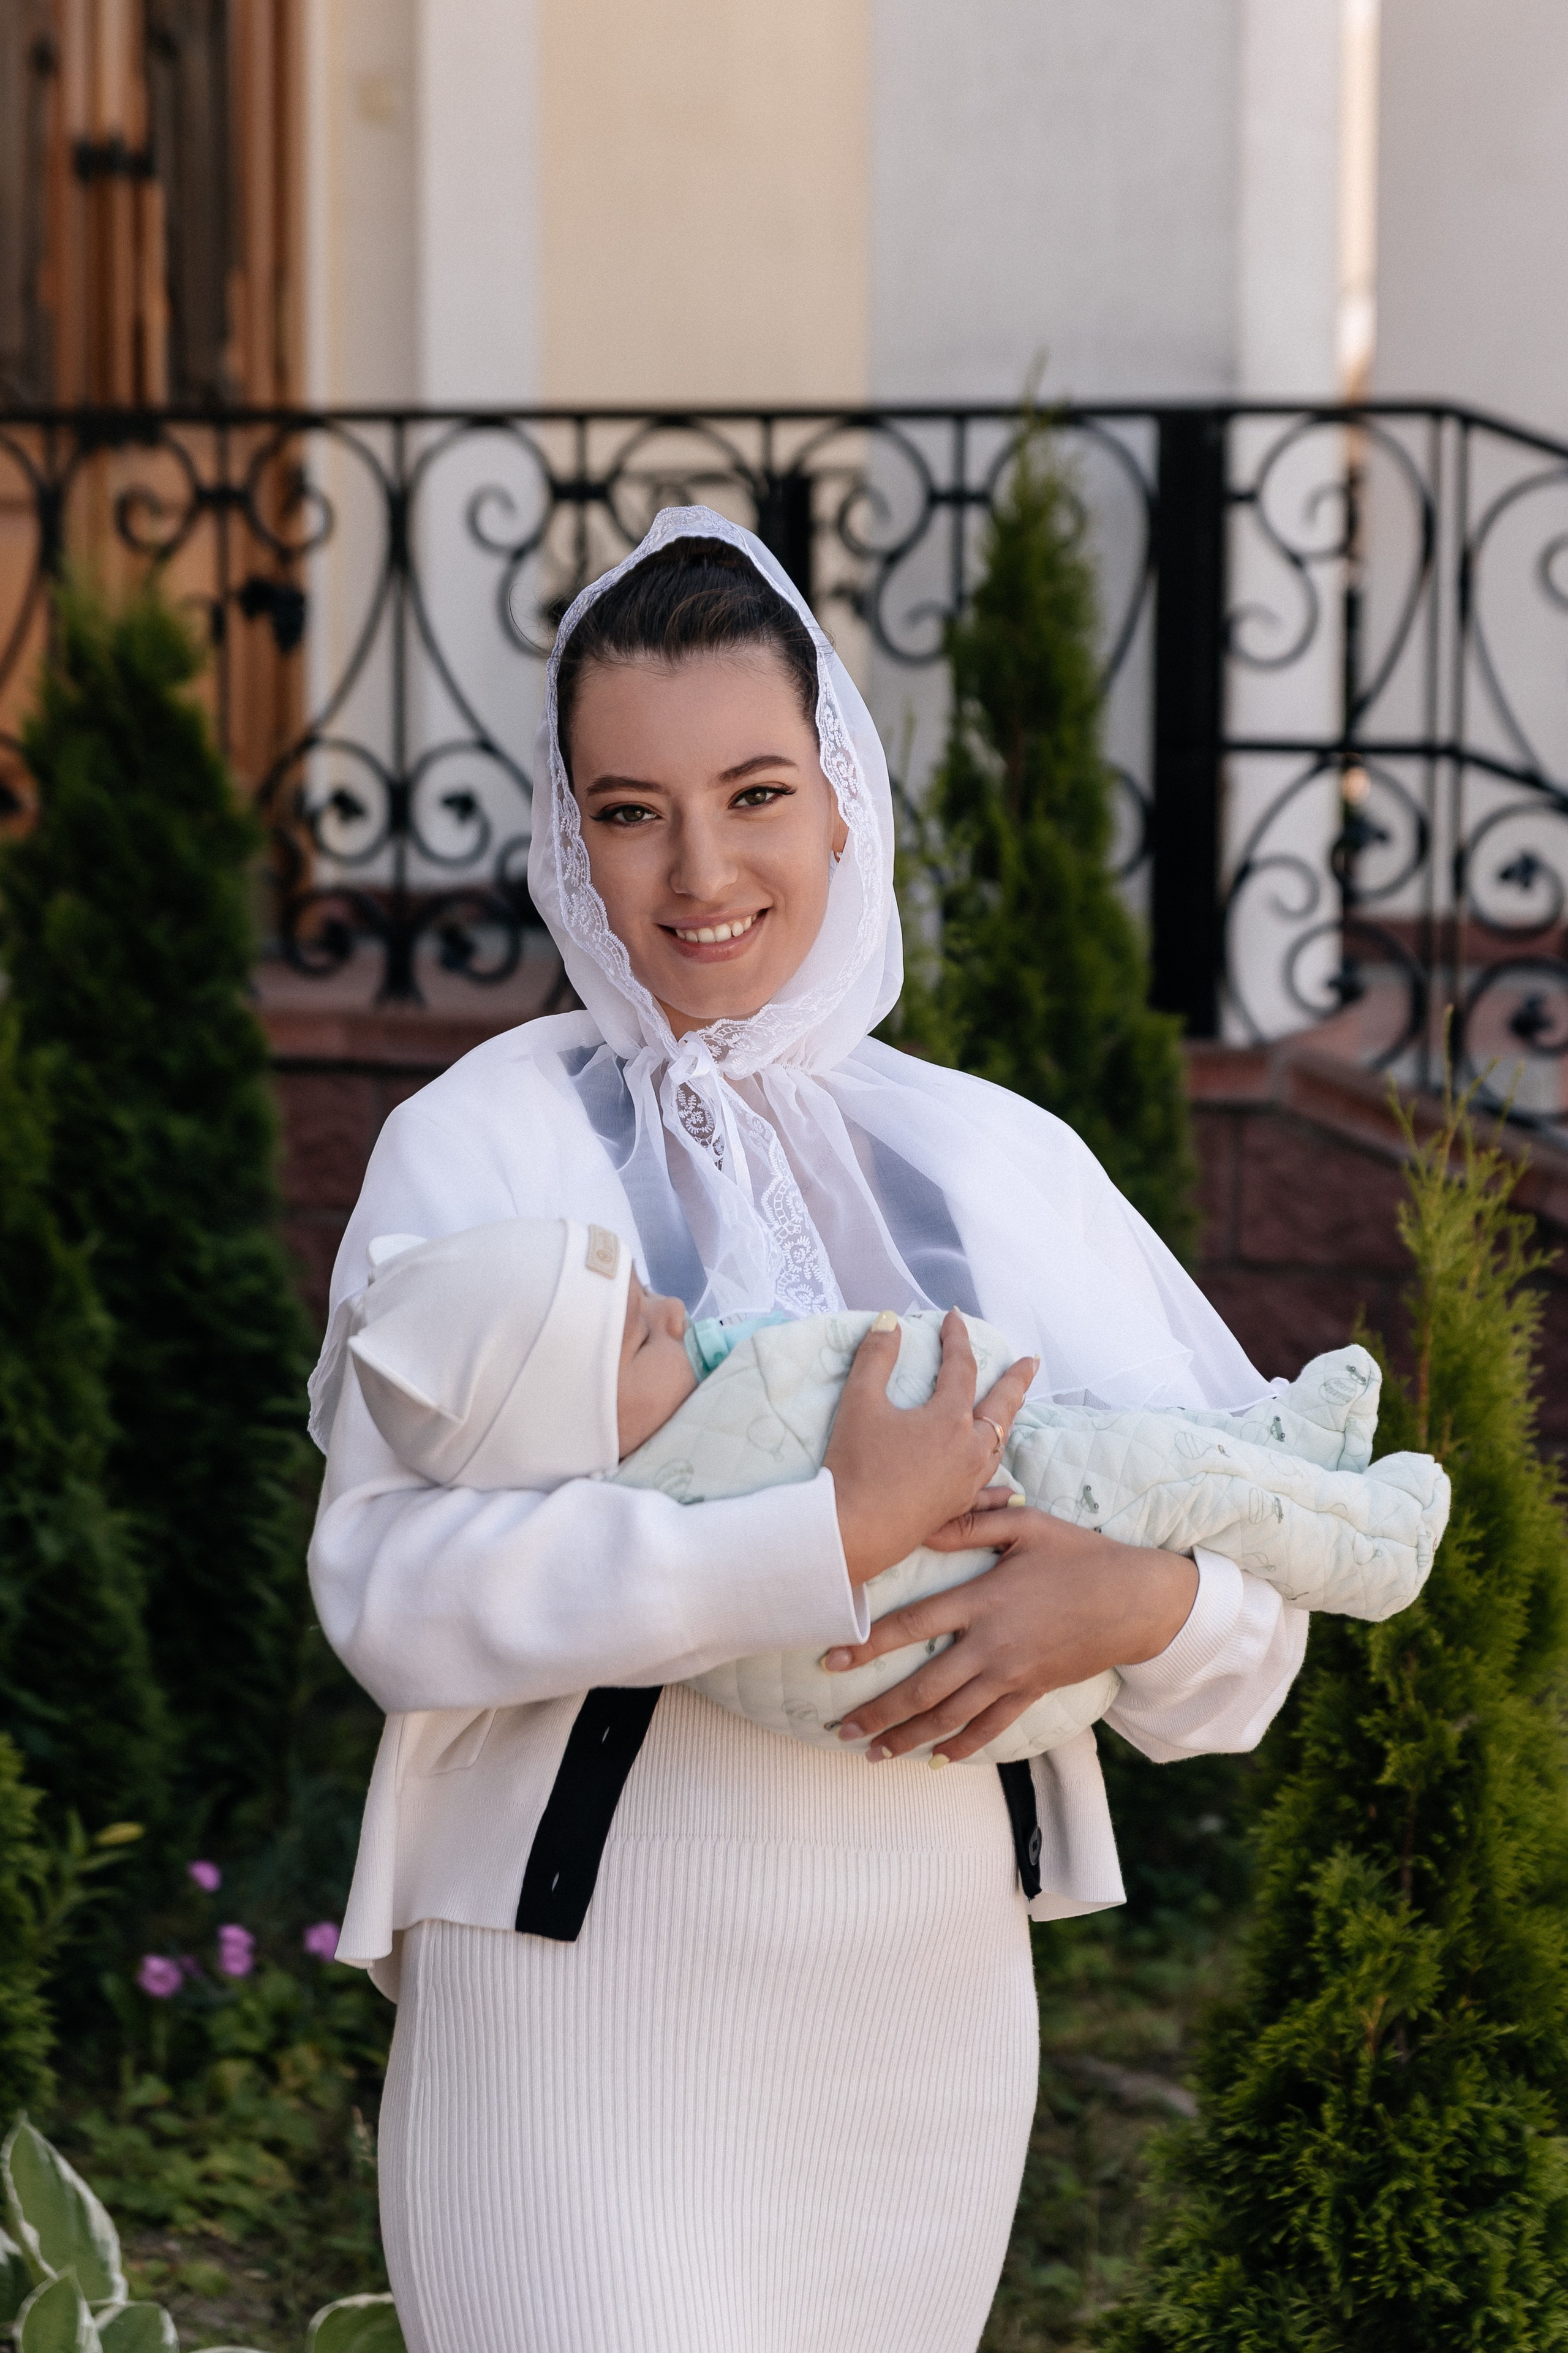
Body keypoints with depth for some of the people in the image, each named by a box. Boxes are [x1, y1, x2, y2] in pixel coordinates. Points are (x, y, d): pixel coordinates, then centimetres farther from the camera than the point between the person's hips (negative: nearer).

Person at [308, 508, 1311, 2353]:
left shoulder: (997, 1161, 8)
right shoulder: (479, 1147, -3)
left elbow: (1261, 1554, 8)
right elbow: (393, 1589, -18)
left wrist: (1141, 1603, -15)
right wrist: (830, 1543, -24)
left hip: (931, 2013, 4)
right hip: (588, 2010, -4)